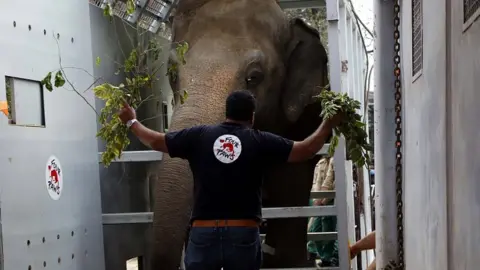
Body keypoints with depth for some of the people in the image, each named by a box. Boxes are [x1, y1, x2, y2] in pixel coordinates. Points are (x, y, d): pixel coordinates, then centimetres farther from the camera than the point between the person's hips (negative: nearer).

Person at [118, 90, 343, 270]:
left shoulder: (198, 135, 4)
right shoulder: (260, 141, 1)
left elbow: (156, 141, 12)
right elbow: (306, 150, 2)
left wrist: (131, 121, 30)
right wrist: (329, 124, 18)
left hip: (204, 233, 1)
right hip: (244, 234, 0)